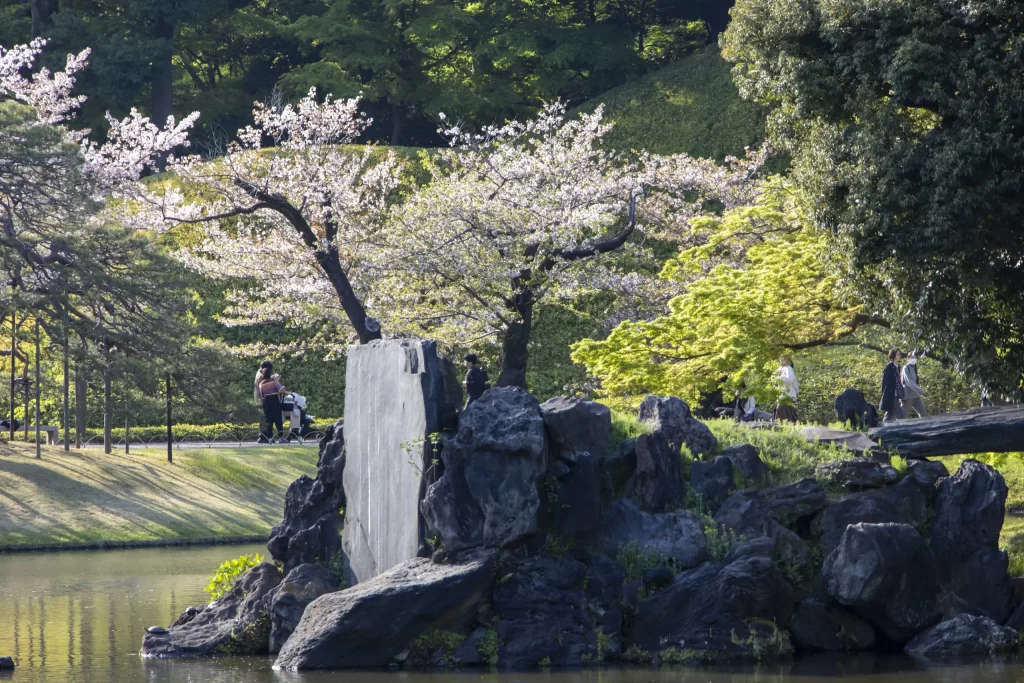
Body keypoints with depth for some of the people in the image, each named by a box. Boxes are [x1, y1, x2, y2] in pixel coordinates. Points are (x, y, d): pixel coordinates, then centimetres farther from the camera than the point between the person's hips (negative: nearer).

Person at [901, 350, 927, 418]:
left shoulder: (914, 368, 13)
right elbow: (909, 382, -20)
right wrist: (919, 390, -28)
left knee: (923, 414, -2)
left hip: (915, 396, 7)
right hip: (907, 396, -7)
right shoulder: (906, 368, -10)